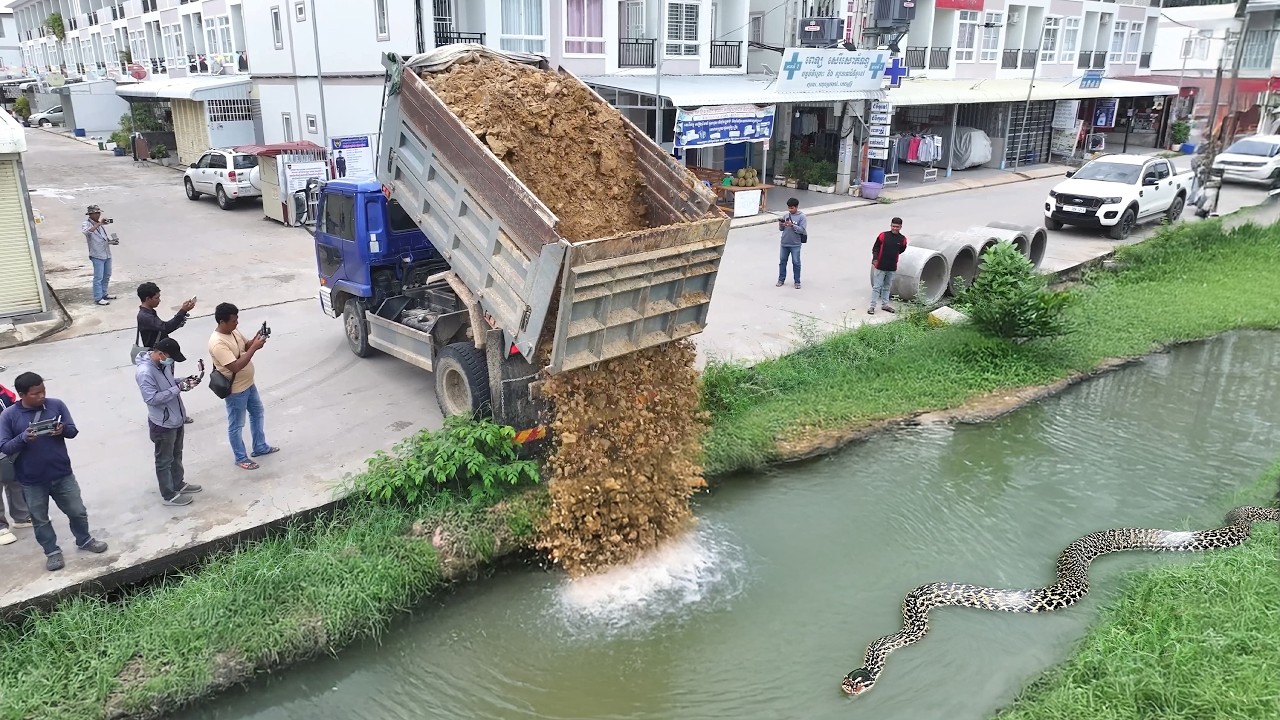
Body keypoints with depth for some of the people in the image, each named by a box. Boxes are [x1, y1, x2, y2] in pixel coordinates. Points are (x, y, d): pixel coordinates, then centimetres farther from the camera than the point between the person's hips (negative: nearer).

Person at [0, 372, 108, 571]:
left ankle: (84, 540, 37)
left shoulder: (56, 405, -5)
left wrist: (63, 429, -24)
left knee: (77, 511, 14)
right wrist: (23, 438, -28)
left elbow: (74, 431, -1)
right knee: (40, 519, 13)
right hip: (32, 481, -1)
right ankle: (52, 552, 31)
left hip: (62, 474, 1)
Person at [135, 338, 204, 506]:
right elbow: (152, 398, -30)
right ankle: (168, 496, 21)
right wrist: (178, 388, -29)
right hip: (163, 424, -9)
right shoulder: (144, 372, -27)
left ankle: (179, 484, 42)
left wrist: (183, 381, -2)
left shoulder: (163, 363, 0)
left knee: (176, 456, 25)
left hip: (176, 419, 9)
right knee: (164, 461, 8)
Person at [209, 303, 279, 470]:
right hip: (235, 390, -9)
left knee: (257, 414, 24)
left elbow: (245, 347, 14)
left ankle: (260, 447, 41)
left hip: (248, 384, 9)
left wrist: (255, 340, -8)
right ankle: (241, 458, 25)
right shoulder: (218, 343, -30)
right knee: (236, 425, 9)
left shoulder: (233, 332, -3)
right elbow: (236, 366, -35)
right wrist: (255, 347, -33)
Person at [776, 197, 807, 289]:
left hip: (795, 245, -5)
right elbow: (781, 229, 9)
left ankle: (797, 282, 14)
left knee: (796, 263, 4)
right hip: (784, 243, 5)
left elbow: (802, 230, -16)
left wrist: (792, 225, -25)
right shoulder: (786, 216, 5)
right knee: (782, 261, 12)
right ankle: (781, 279, 25)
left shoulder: (802, 217, -9)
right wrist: (781, 224, -13)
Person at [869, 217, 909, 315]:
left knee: (887, 287, 16)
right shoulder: (883, 236, -8)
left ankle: (885, 304, 26)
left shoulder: (902, 239, -1)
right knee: (877, 287, -1)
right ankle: (872, 306, 3)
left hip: (892, 267, 3)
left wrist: (892, 255, 12)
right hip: (880, 266, -3)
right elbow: (875, 248, -2)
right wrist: (875, 259, -12)